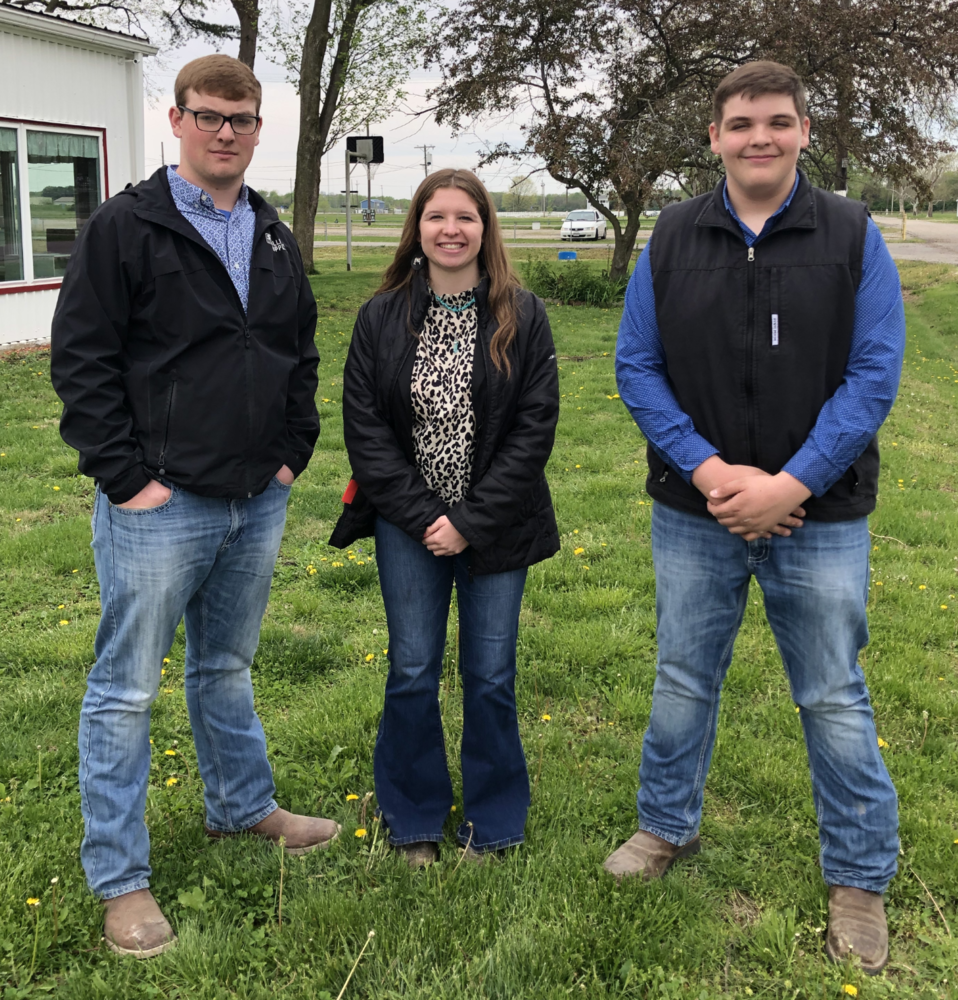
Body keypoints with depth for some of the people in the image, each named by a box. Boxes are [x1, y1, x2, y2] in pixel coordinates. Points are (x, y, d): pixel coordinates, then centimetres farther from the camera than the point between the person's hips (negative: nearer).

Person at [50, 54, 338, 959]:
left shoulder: (273, 239, 11)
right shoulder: (125, 227, -8)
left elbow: (301, 353, 18)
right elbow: (80, 359, -11)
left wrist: (293, 452, 8)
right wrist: (127, 476, -15)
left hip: (257, 503, 6)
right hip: (158, 509, -6)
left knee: (226, 666, 22)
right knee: (125, 688, 3)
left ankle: (242, 807, 41)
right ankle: (119, 880, 15)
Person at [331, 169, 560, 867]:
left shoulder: (522, 317, -4)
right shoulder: (382, 317, -1)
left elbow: (535, 428, -8)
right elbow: (364, 425, -3)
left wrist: (470, 521, -14)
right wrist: (422, 516, -12)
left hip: (496, 526, -1)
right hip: (409, 525, 1)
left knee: (491, 676, 8)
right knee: (413, 674, 8)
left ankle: (493, 818, 29)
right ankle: (415, 817, 28)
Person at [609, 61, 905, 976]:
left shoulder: (852, 236, -3)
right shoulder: (672, 239, 1)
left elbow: (873, 375, -8)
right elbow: (637, 367, -1)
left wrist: (791, 484, -17)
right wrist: (708, 470, -14)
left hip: (818, 518, -1)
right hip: (693, 513, 2)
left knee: (834, 701, 8)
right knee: (683, 681, 16)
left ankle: (859, 879, 26)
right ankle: (667, 828, 38)